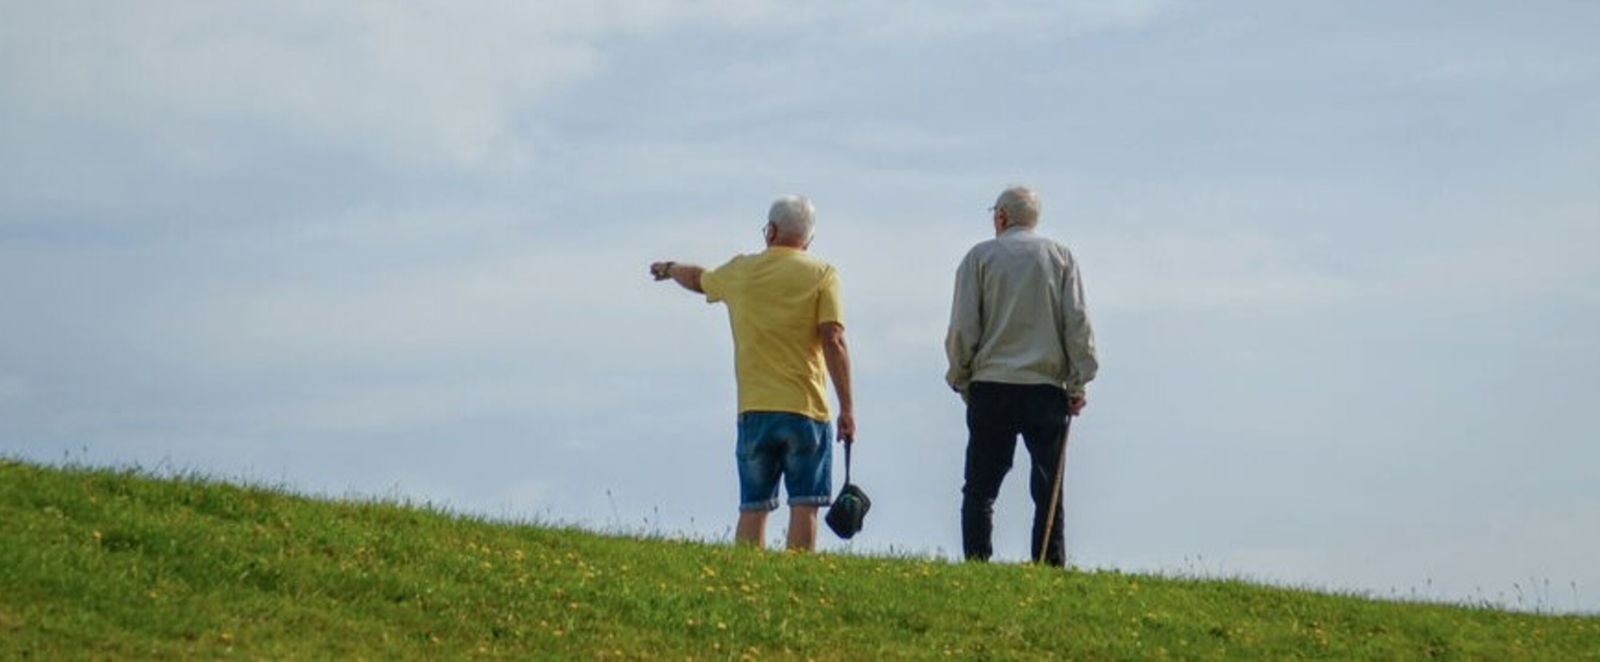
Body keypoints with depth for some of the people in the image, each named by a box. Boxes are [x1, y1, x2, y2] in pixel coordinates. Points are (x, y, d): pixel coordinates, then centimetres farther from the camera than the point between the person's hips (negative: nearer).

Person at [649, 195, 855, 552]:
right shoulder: (821, 274, 1)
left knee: (753, 507, 7)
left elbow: (697, 279, 34)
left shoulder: (739, 272, 12)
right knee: (804, 505, -2)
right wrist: (847, 407, -7)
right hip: (805, 409, -3)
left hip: (754, 411, 3)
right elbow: (833, 341, -8)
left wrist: (669, 269, 57)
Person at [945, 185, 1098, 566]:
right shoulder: (1060, 258, 8)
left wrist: (960, 378, 12)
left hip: (991, 387, -1)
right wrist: (1078, 383, 4)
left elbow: (962, 328, 0)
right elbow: (1078, 323, 2)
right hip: (1046, 388, 1)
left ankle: (977, 566, -6)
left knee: (980, 490, 2)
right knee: (1048, 489, 2)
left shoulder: (981, 257, 5)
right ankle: (1050, 568, -5)